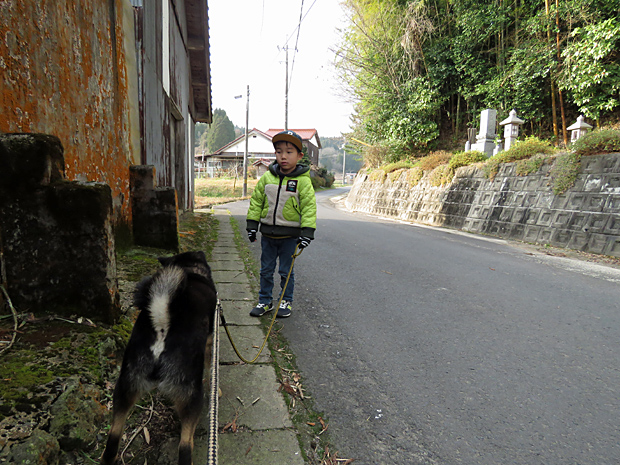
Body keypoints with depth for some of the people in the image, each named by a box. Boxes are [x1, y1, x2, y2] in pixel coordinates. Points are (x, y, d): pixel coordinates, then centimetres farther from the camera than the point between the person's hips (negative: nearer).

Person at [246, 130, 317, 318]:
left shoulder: (303, 181, -9)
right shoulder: (266, 178, 1)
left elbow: (309, 207, -9)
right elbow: (256, 202, 8)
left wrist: (307, 232, -15)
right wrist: (252, 225, 5)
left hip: (289, 235, -3)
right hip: (268, 233, 3)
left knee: (286, 271, 9)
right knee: (266, 270, 13)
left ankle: (286, 302, 27)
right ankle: (265, 301, 28)